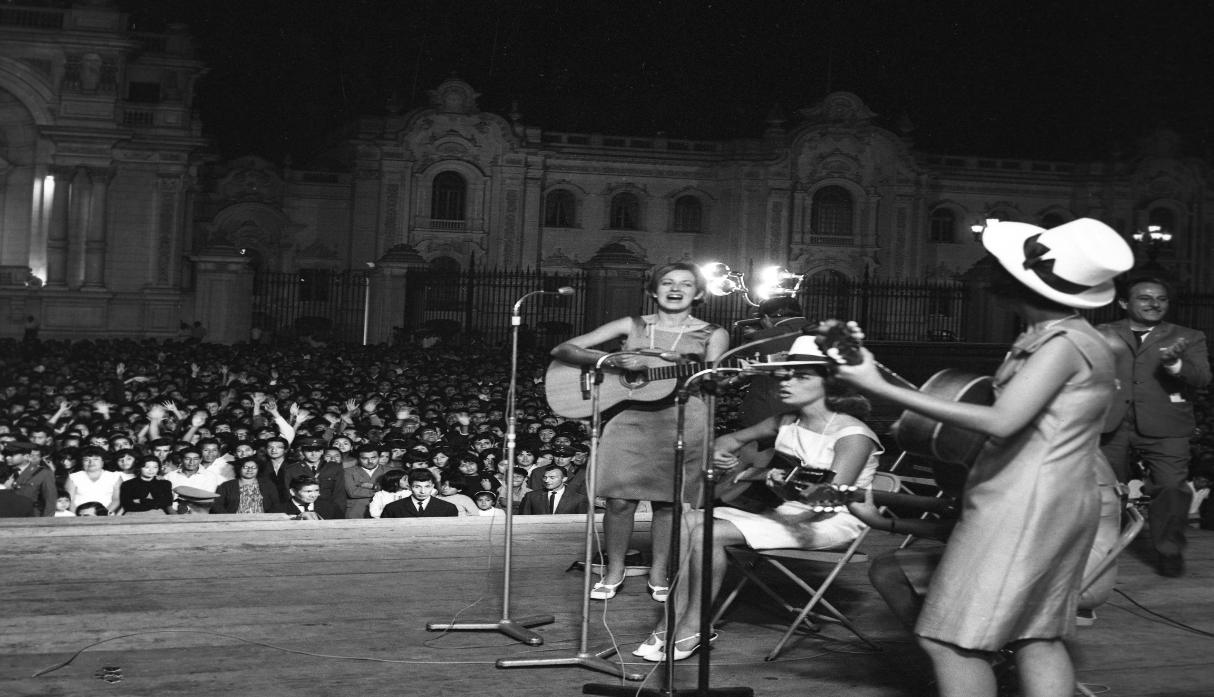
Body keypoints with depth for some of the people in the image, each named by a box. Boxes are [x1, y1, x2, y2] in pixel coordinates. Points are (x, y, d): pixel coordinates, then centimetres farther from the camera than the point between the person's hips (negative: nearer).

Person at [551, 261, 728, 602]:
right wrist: (609, 360, -11)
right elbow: (562, 350, 8)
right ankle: (613, 571, 13)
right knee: (619, 499, -6)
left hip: (683, 423, 0)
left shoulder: (712, 335, 10)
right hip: (630, 417, 1)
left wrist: (651, 363, -16)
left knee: (669, 501, 0)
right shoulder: (631, 326, 12)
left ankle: (659, 573, 18)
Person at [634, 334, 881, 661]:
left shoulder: (852, 435, -15)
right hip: (784, 512, 9)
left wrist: (792, 490, -42)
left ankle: (691, 632, -11)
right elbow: (733, 440, 22)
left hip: (831, 523, -9)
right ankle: (673, 623, -9)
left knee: (707, 534, -24)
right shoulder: (785, 423, 9)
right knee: (687, 523, -9)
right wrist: (722, 451, -1)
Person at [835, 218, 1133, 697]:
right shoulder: (1073, 337, 14)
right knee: (1038, 636, 13)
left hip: (1024, 506, -10)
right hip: (1054, 506, 10)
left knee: (949, 639, -7)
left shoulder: (1062, 343, -17)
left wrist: (883, 389, -28)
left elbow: (1000, 421, -27)